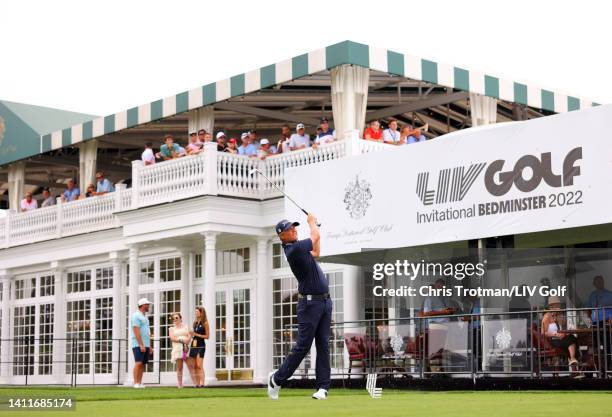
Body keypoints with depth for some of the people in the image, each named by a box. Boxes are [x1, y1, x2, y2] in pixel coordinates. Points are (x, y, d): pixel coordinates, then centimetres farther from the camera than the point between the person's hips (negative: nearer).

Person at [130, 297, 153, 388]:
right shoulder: (136, 316, -8)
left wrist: (150, 347, 19)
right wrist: (141, 345, -21)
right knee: (138, 363, -14)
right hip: (138, 345, -9)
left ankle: (140, 383, 4)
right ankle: (136, 383, -16)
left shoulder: (145, 317, 21)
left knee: (143, 364, 4)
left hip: (146, 345, 9)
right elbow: (136, 331, -16)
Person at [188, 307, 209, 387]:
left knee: (199, 366, -14)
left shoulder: (205, 323, -2)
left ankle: (201, 383, -17)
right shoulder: (195, 323, 16)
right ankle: (197, 383, 3)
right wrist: (191, 335, 2)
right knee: (193, 366, 1)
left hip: (201, 345, -7)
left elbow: (207, 336, -5)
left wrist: (196, 334, -11)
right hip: (193, 345, 7)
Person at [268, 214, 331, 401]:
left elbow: (316, 253, 28)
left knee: (323, 345, 3)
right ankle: (277, 379, 10)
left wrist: (314, 225, 26)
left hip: (325, 301, 8)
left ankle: (323, 387, 3)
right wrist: (312, 222, 11)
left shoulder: (299, 247, 11)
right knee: (303, 345, -5)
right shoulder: (293, 250, -17)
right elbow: (316, 237, -9)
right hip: (310, 302, -8)